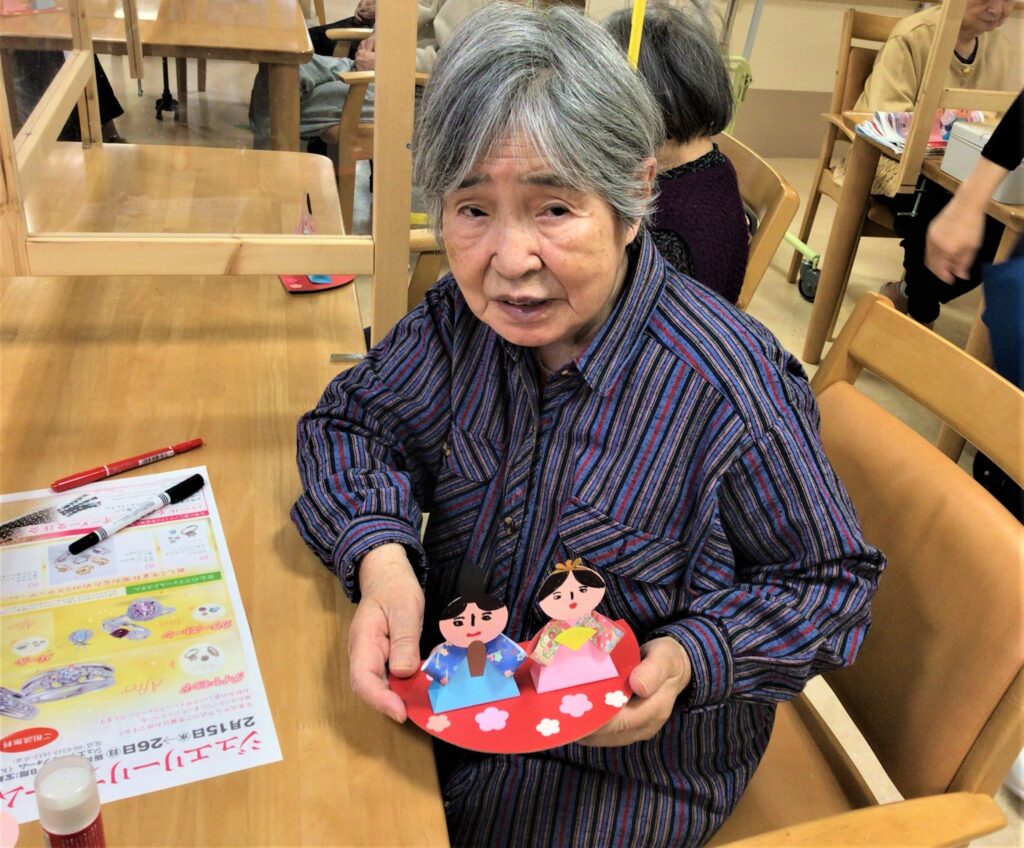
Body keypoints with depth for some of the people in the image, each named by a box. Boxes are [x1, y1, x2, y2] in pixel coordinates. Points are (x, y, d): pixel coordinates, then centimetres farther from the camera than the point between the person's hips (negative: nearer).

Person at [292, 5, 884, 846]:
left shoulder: (729, 390, -28)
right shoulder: (464, 318, -12)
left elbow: (828, 579, -14)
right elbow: (352, 421, -6)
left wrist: (689, 660, -31)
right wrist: (381, 559, -26)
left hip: (625, 755, -4)